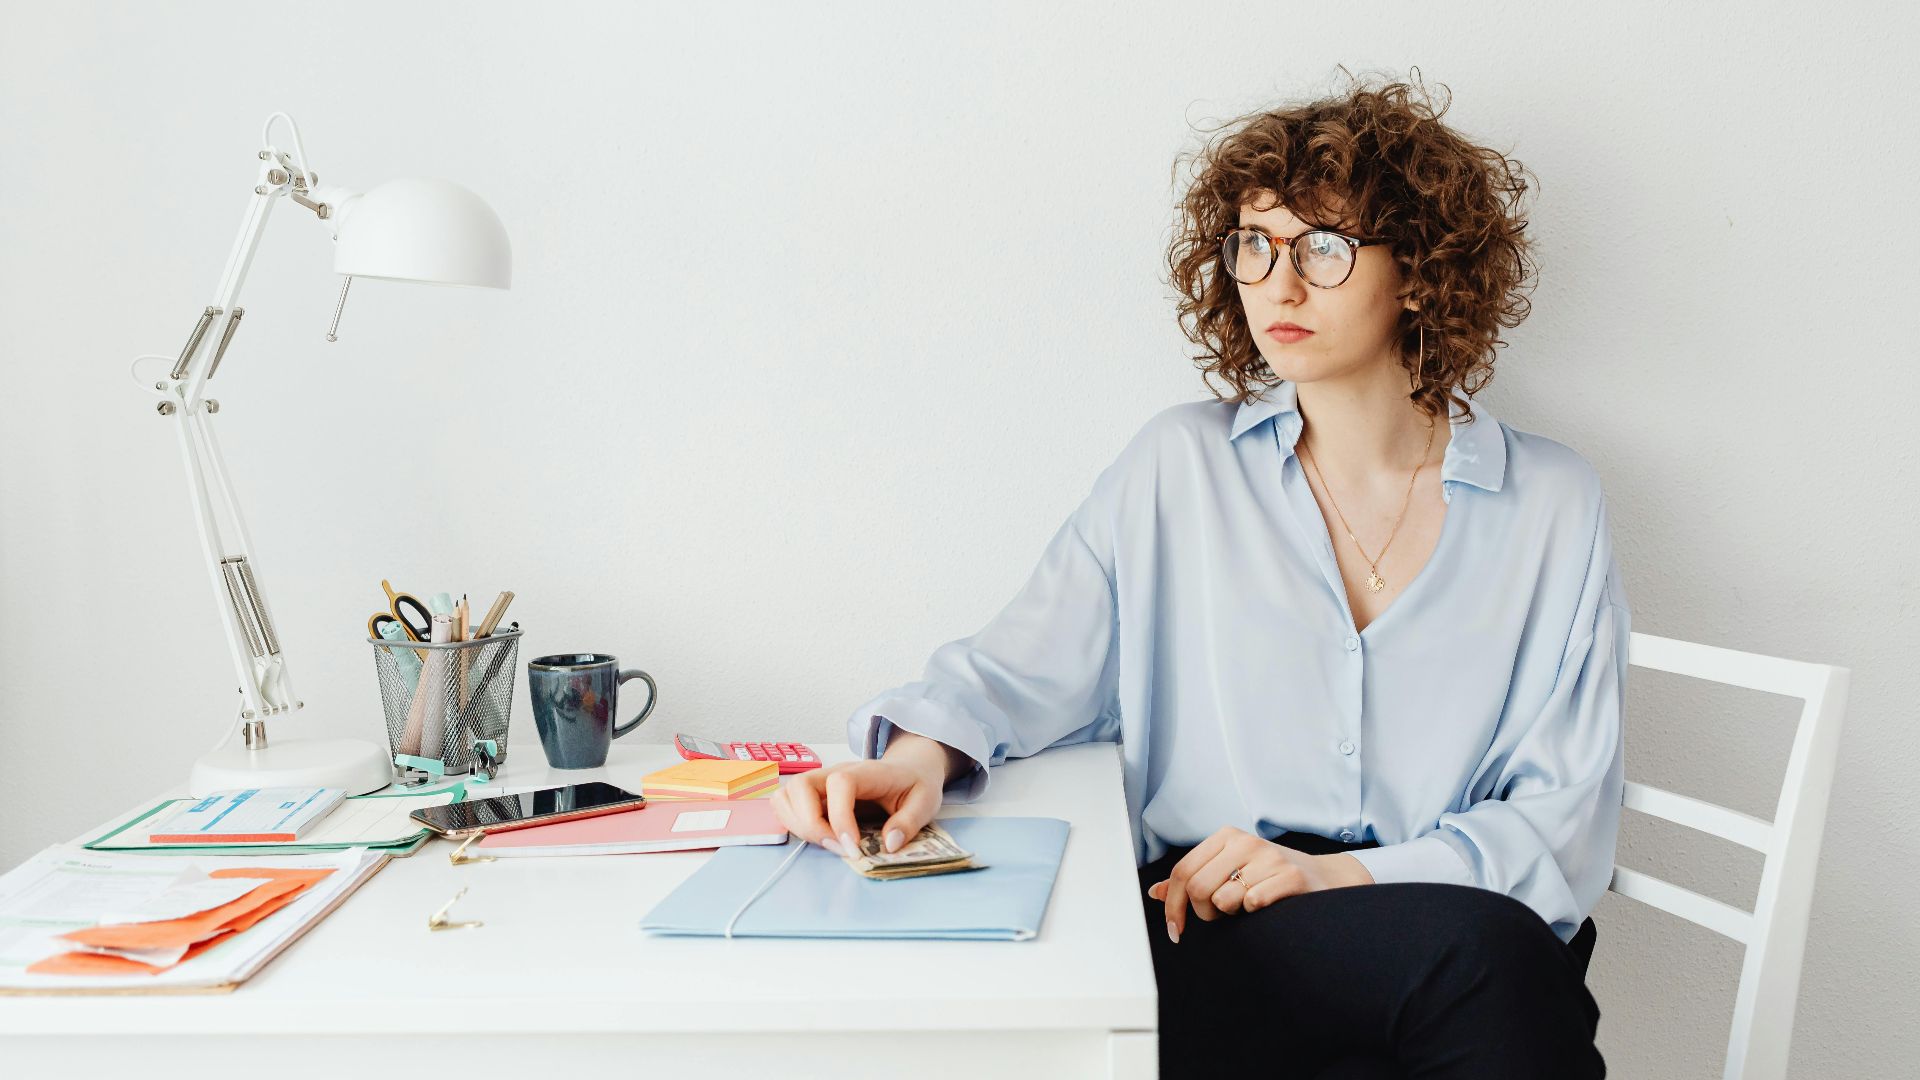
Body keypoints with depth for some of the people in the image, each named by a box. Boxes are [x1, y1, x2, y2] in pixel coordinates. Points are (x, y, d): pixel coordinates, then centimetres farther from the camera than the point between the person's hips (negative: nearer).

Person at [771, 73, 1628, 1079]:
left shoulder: (1551, 503, 7)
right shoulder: (1181, 466, 7)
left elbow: (1567, 817, 2)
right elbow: (1023, 664, 6)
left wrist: (1343, 874, -13)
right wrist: (921, 753, -17)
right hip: (1210, 937, -2)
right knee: (1480, 948, -33)